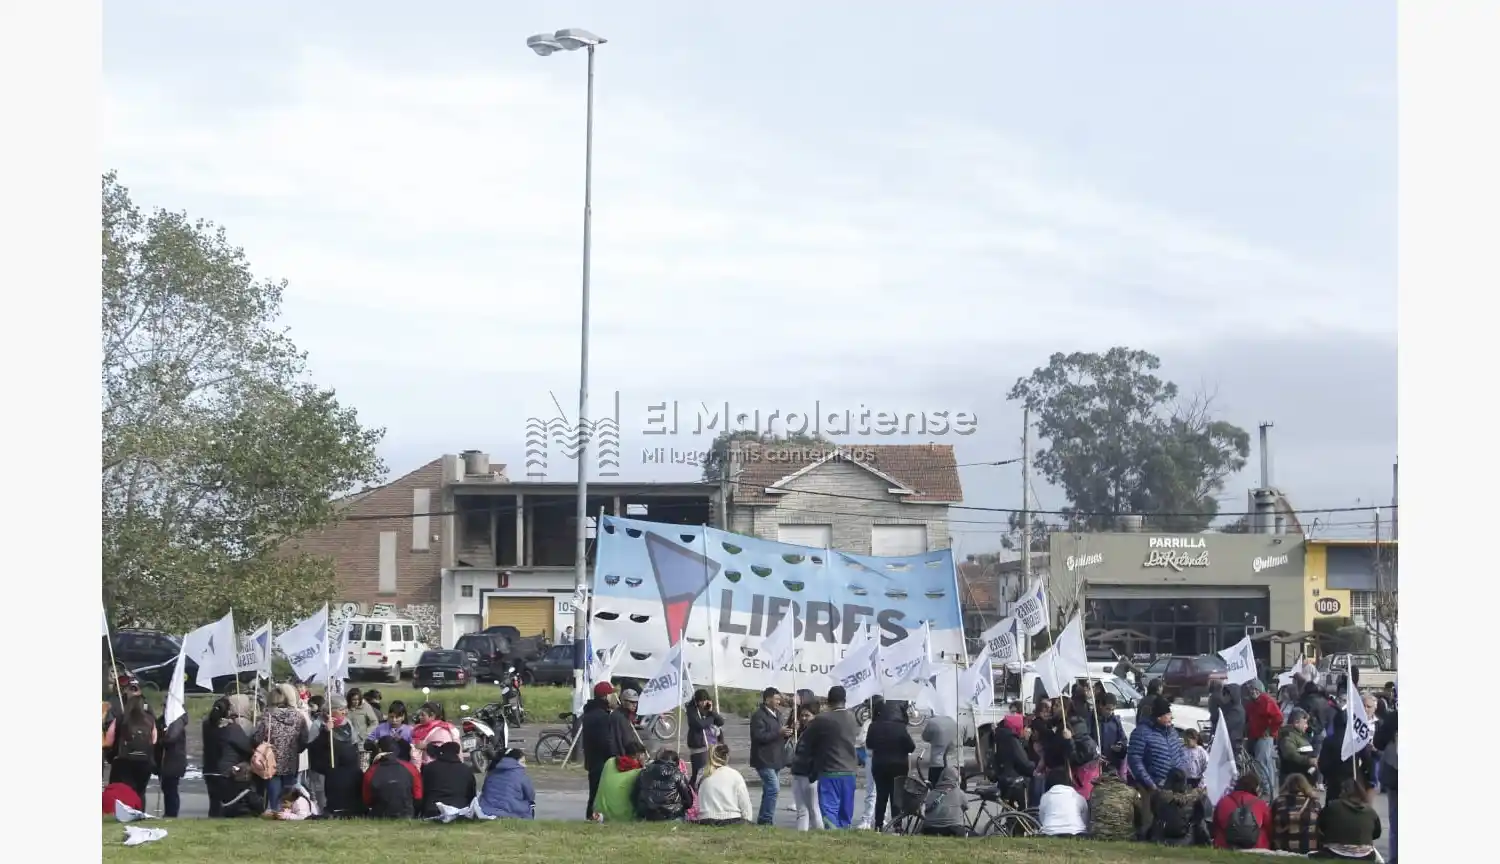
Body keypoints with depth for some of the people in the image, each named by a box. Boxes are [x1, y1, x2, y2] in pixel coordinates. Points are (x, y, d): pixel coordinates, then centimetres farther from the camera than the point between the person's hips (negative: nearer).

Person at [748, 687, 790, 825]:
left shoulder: (777, 715, 17)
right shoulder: (758, 716, -12)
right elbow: (759, 736, -21)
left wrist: (786, 734, 6)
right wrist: (778, 733, -25)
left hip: (775, 760, 10)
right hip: (764, 760, -10)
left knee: (769, 790, 14)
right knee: (773, 789, -17)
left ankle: (763, 820, 22)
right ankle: (766, 819, -13)